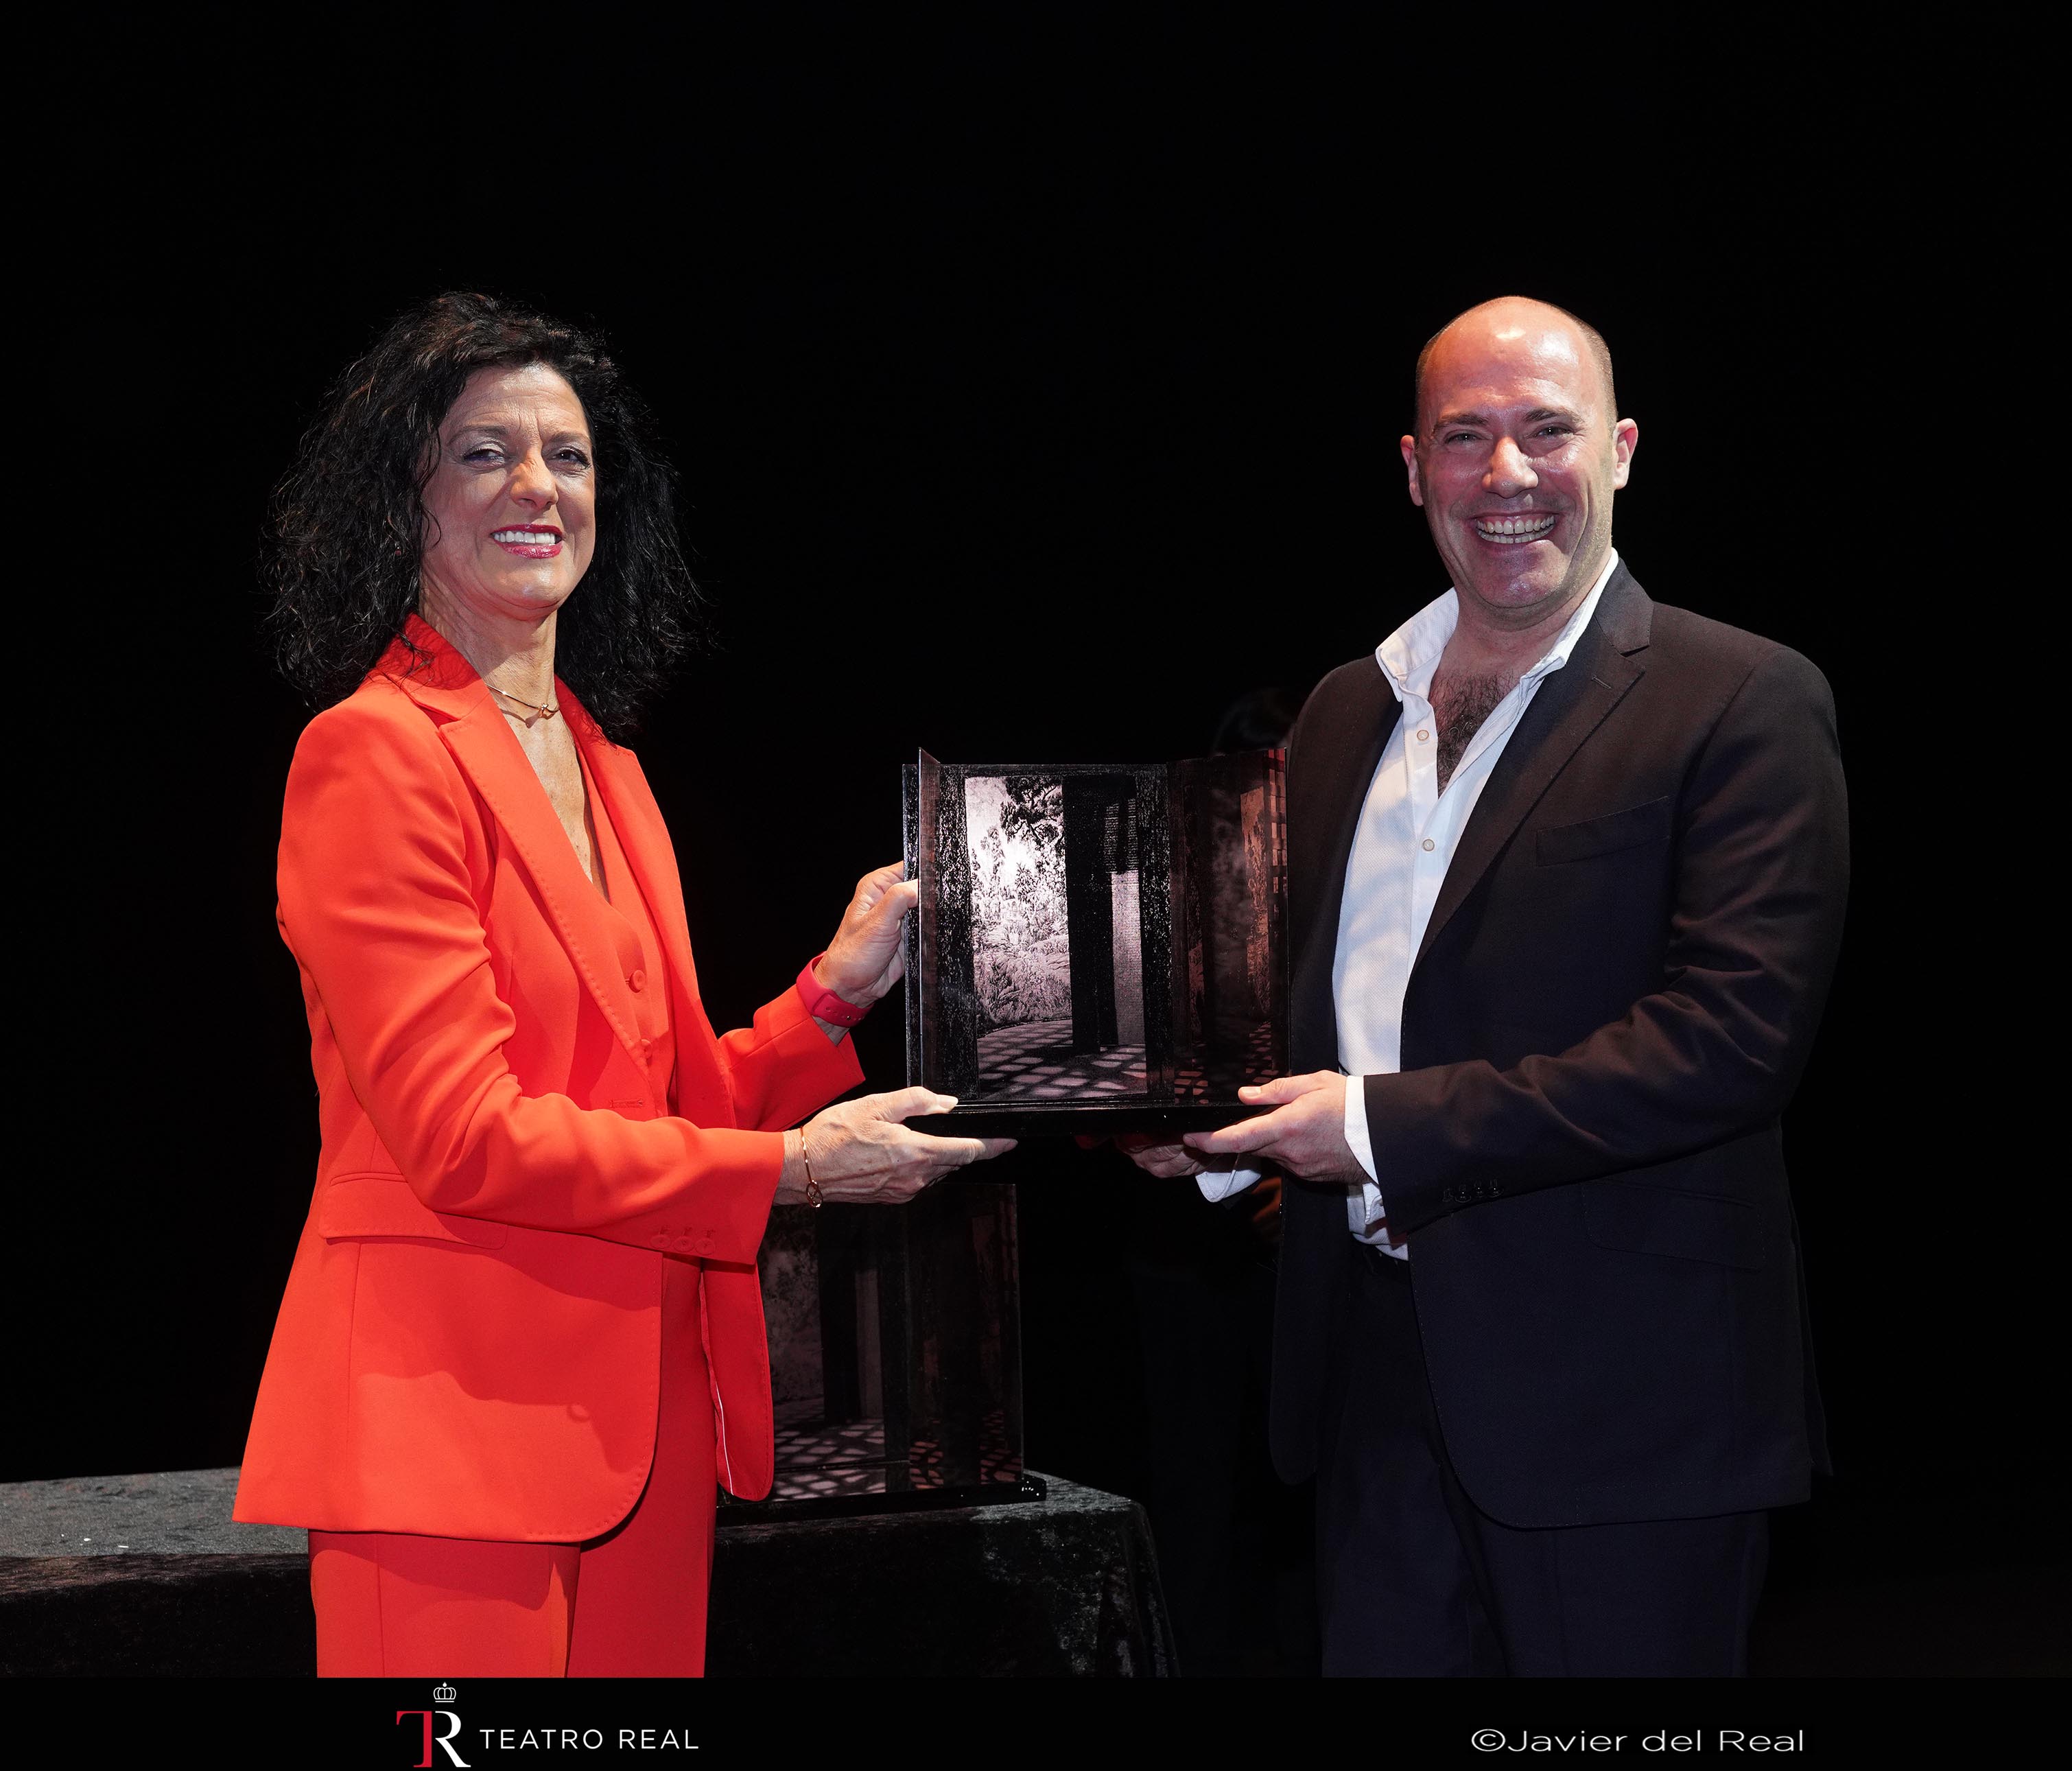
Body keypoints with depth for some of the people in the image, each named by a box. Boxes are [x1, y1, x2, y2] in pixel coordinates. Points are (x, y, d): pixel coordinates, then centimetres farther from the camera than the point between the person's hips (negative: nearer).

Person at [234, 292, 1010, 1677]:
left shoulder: (609, 770, 17)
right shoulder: (374, 753, -9)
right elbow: (461, 1135, -15)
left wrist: (836, 992, 1)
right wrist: (787, 1171, -13)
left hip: (641, 1418, 8)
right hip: (455, 1412, -8)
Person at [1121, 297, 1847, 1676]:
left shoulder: (1744, 704, -8)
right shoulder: (1347, 711, 14)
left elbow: (1737, 1032, -19)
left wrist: (1392, 1126, -20)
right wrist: (1222, 1119, 0)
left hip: (1623, 1393, -6)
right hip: (1382, 1375, 6)